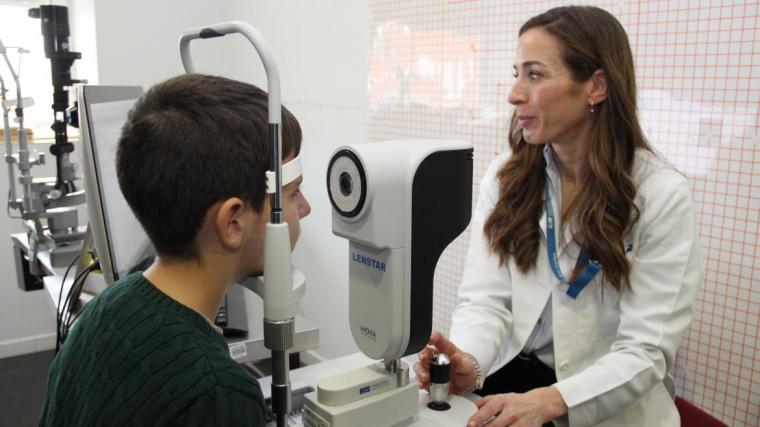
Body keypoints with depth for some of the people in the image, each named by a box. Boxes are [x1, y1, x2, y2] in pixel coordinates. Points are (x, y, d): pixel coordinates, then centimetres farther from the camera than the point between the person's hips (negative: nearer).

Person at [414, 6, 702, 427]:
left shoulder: (662, 193, -11)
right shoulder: (505, 176, 0)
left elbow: (645, 350, -14)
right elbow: (485, 297, -6)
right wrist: (468, 362, -26)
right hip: (510, 374, 2)